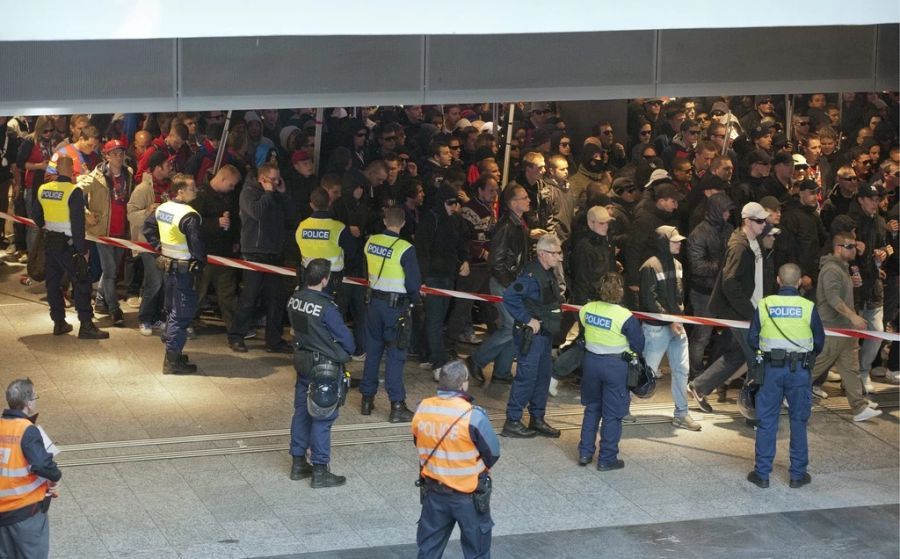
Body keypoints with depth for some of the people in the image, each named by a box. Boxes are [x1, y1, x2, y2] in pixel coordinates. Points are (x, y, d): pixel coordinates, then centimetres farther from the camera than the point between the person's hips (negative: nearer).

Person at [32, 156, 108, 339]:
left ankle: (59, 322, 19)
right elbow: (78, 224, -18)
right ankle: (86, 325, -6)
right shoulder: (74, 192, -16)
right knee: (81, 283, -2)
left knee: (53, 282, 14)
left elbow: (37, 218, 14)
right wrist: (83, 250, -12)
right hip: (67, 244, -6)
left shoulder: (43, 189, 2)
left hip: (49, 241, 6)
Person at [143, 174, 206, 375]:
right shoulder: (189, 216, -23)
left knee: (172, 309, 20)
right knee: (182, 314, -3)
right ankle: (172, 360, -2)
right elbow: (196, 243, -24)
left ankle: (173, 352, 31)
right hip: (184, 268, -9)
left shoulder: (162, 209, 3)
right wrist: (201, 262, -7)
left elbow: (148, 226, 17)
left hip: (168, 264, 9)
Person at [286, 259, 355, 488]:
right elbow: (344, 336, -14)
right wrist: (348, 351, 8)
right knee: (322, 418, 1)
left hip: (302, 361, 7)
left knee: (301, 411, 17)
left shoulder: (294, 299, -4)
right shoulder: (326, 307, -24)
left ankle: (298, 463, 27)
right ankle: (319, 472, 7)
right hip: (325, 367, -7)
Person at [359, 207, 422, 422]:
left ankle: (367, 399, 24)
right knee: (395, 355, 0)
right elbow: (414, 283, -14)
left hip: (374, 301, 5)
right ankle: (397, 406, 0)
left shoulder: (371, 242, -2)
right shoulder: (405, 249, -18)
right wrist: (414, 297, 6)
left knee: (373, 350, 16)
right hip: (396, 306, -5)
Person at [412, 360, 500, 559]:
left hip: (433, 491, 4)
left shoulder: (422, 409, -10)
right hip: (468, 495, -4)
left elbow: (419, 444, 4)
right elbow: (493, 453, -13)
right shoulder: (473, 416, -24)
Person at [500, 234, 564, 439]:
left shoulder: (548, 274, 10)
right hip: (531, 335, -10)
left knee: (543, 375, 14)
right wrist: (527, 320, -23)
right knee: (527, 376, -5)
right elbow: (509, 297, -30)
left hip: (544, 334, 10)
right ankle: (512, 422, 3)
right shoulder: (532, 275, -21)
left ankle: (537, 419, 25)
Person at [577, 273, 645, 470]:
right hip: (615, 366, -4)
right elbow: (638, 346, -10)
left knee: (592, 408, 21)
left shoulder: (587, 309, -7)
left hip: (590, 362, 5)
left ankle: (585, 452, 24)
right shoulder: (625, 317, -20)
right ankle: (607, 459, 14)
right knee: (612, 414, 7)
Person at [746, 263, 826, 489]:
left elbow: (752, 339, 1)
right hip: (799, 370, 0)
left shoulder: (764, 305, -3)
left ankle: (762, 473, 11)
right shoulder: (808, 307, -5)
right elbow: (819, 341, 2)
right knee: (798, 422, 9)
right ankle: (798, 474, 14)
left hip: (771, 369, 0)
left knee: (766, 422, 7)